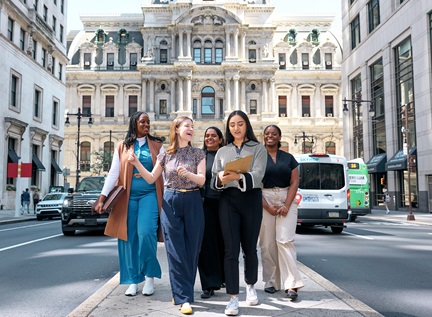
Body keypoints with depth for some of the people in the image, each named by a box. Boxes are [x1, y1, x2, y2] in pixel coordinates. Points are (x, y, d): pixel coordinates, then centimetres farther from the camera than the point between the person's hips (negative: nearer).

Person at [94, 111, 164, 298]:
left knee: (146, 233, -16)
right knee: (129, 236, 2)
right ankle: (133, 281, 13)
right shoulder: (122, 147, 9)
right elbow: (113, 173, 5)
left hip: (149, 195, -1)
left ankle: (150, 275, 2)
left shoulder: (156, 145, 9)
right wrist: (102, 197, -4)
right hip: (127, 197, 1)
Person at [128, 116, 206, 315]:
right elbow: (151, 179, 11)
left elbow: (202, 180, -6)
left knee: (191, 250, 3)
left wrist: (187, 174, -25)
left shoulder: (198, 153, 4)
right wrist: (137, 164, -2)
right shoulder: (165, 155, 6)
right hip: (171, 203, 0)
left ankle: (180, 293, 18)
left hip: (193, 203, 0)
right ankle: (184, 298, 0)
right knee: (176, 252, -4)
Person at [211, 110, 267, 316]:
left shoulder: (258, 148, 6)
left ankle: (250, 286, 33)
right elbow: (213, 179, 8)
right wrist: (221, 180, -16)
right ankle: (233, 297, -1)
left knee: (249, 247, 9)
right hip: (228, 200, 1)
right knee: (231, 249, -5)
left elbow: (257, 175, -10)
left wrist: (238, 177, -29)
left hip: (251, 199, -1)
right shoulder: (222, 151, 14)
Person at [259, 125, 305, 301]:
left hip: (286, 201, 0)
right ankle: (271, 282, 12)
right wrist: (267, 207, -10)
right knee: (267, 243, 0)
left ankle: (291, 284, -9)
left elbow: (294, 183, 4)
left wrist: (287, 205, -10)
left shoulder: (289, 158, 11)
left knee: (285, 240, -9)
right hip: (264, 200, 0)